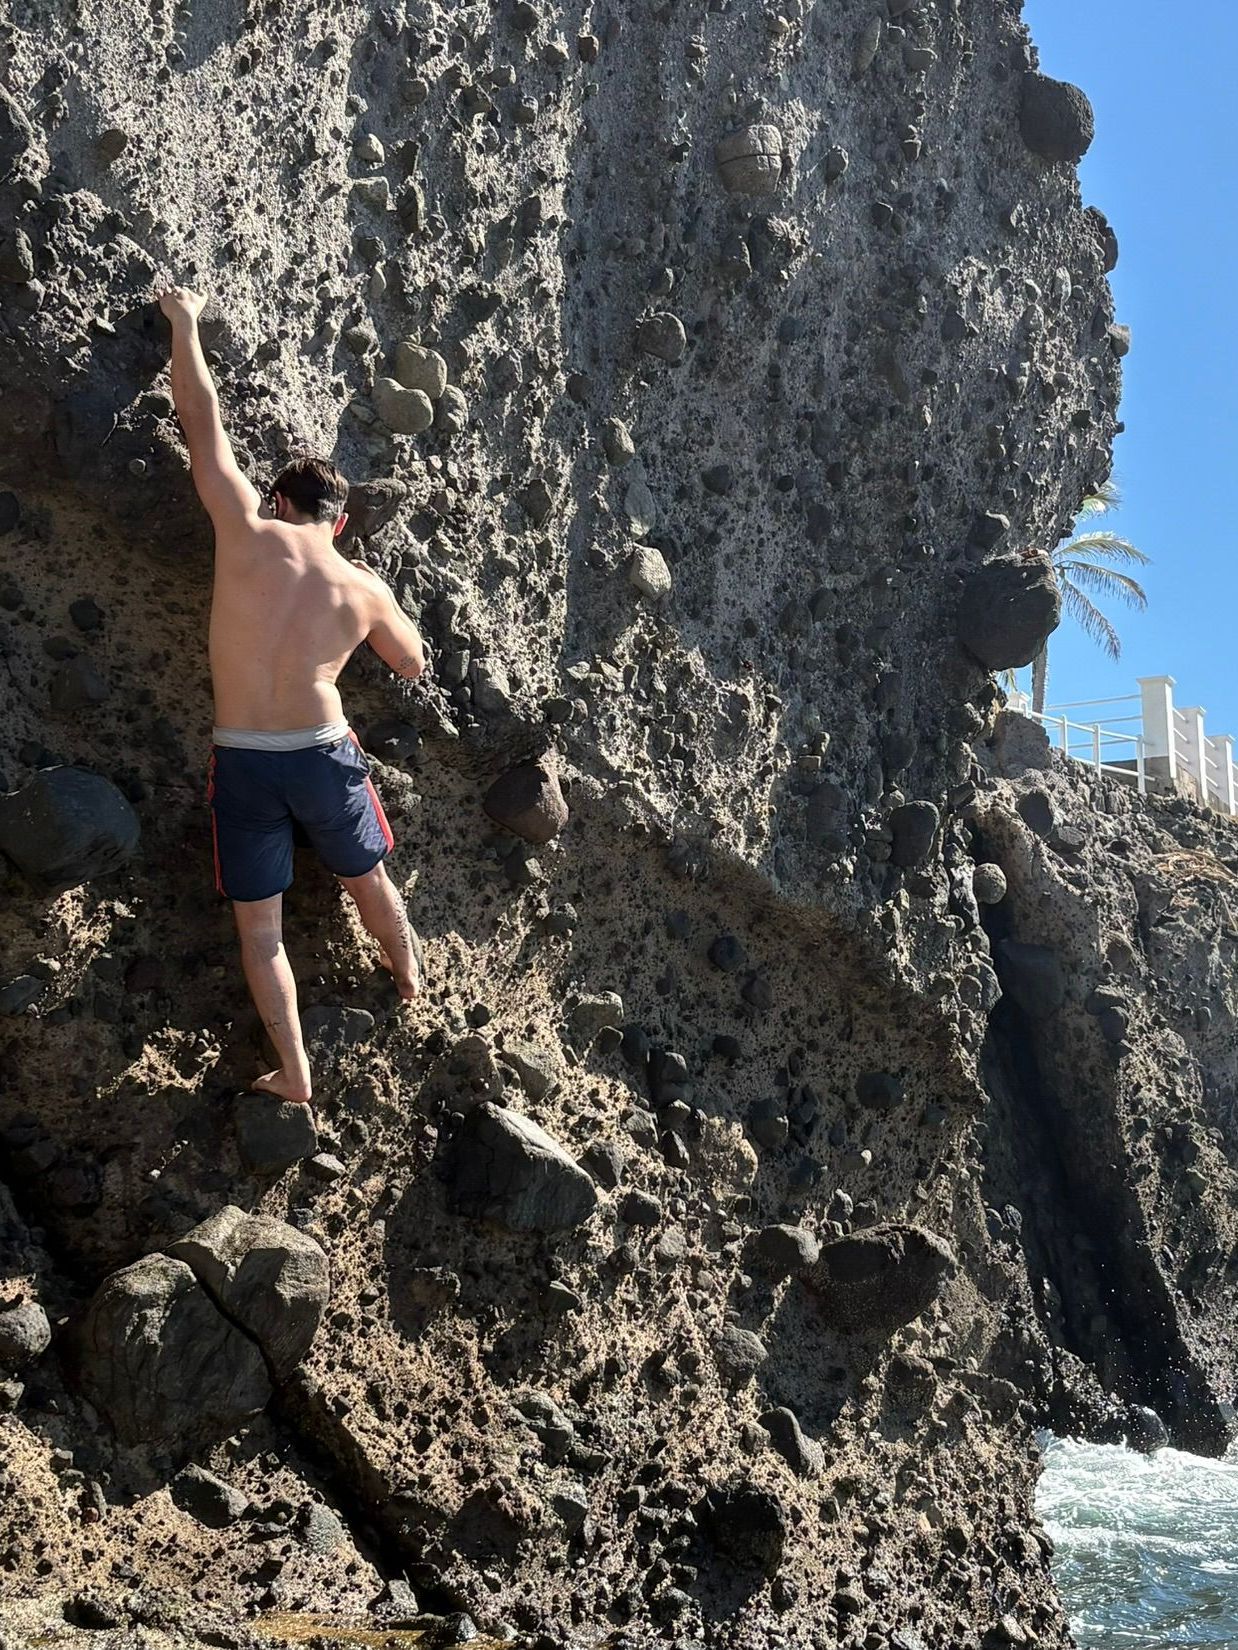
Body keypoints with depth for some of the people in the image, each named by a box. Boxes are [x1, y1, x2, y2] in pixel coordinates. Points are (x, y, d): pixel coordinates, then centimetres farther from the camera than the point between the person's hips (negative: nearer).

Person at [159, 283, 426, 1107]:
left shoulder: (247, 534, -8)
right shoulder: (364, 589, -2)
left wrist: (185, 327, 12)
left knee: (259, 923, 10)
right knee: (369, 878, 28)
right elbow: (413, 665, 15)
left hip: (242, 762, -1)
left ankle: (295, 1073, 12)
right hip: (324, 755, 2)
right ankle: (409, 976, 53)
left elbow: (203, 425, 1)